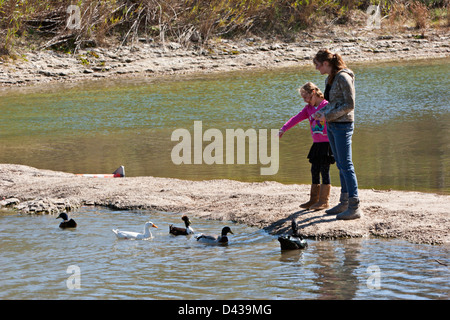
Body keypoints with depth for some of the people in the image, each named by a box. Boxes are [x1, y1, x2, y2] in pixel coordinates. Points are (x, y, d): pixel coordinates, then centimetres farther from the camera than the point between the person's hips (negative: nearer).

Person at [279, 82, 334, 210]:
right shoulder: (308, 109, 13)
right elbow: (296, 118, 4)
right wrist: (283, 129, -6)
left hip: (327, 143, -7)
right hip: (317, 143, 7)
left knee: (324, 171, -6)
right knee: (314, 171, 9)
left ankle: (324, 200, -1)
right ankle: (314, 199, 17)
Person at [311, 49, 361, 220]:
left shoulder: (343, 78, -15)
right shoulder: (330, 79, 13)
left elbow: (349, 105, -17)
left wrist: (328, 115, -18)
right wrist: (322, 112, 5)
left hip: (342, 125, -9)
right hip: (331, 125, 9)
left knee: (346, 165, -10)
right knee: (340, 165, 14)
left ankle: (354, 207, -9)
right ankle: (344, 202, 21)